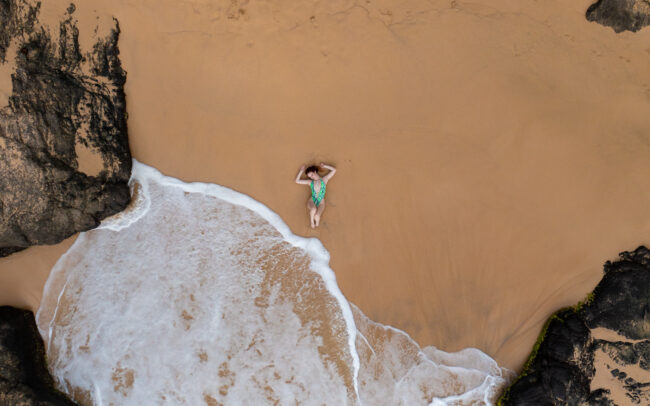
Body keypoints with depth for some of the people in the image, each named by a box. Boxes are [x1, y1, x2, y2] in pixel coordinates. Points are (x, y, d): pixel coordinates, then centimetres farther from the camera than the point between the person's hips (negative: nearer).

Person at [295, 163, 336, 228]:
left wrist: (324, 166, 14)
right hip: (312, 200, 1)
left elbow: (334, 170, 11)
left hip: (321, 202, -1)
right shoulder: (310, 182, 12)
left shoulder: (324, 179, 10)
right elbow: (297, 181, 13)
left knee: (317, 216, -30)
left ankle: (317, 223, 7)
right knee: (313, 209, -37)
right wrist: (301, 171, 13)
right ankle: (312, 222, -7)